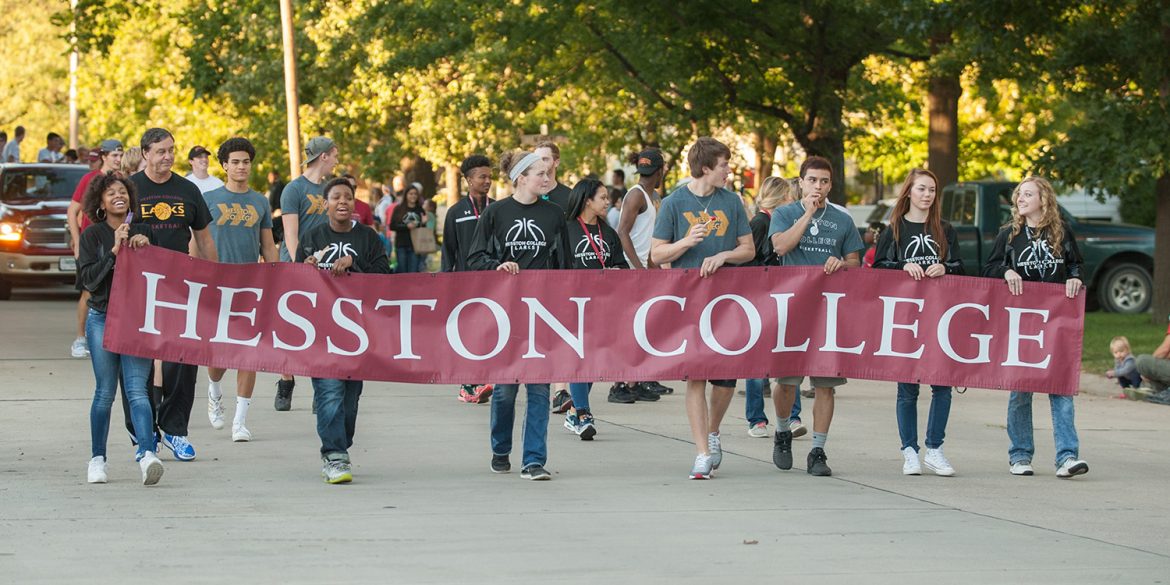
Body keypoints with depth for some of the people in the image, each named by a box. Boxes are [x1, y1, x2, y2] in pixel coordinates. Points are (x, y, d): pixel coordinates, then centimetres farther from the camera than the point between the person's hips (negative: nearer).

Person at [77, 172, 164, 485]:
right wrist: (114, 251, -14)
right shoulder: (93, 235, 3)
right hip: (102, 318, -1)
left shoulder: (142, 232, 10)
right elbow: (88, 279, -7)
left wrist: (146, 249, -8)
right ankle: (98, 459, 15)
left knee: (137, 389, -12)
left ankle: (147, 455, -26)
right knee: (105, 392, 1)